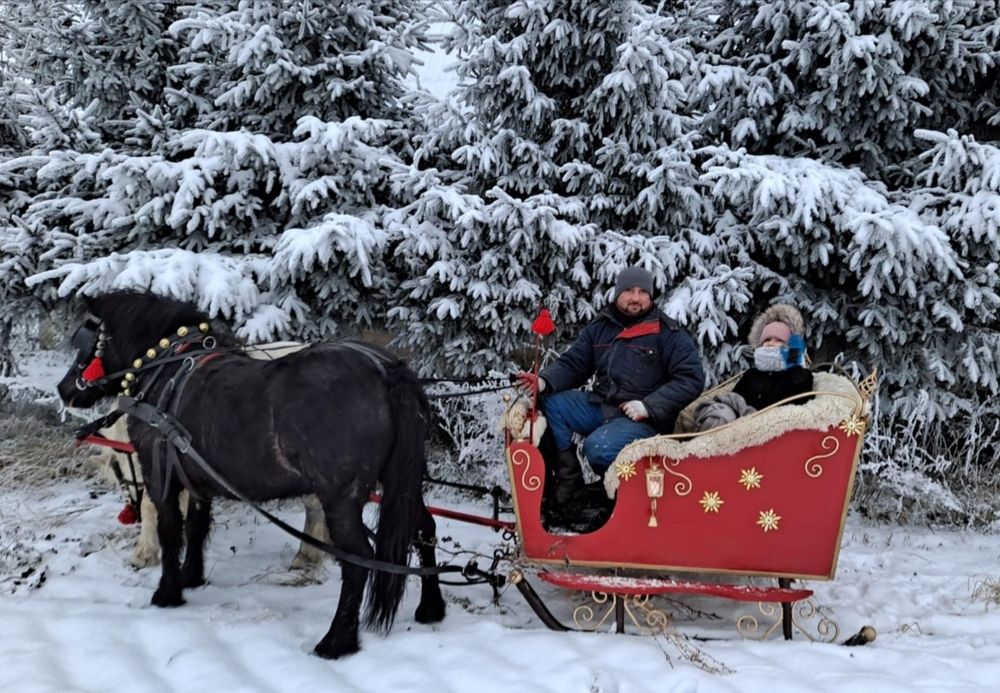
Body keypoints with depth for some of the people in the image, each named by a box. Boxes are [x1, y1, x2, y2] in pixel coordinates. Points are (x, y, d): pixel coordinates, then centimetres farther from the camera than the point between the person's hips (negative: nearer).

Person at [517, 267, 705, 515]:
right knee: (550, 403, -15)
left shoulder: (669, 334, -5)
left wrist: (648, 406, -20)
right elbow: (572, 364, 12)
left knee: (598, 448, -33)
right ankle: (569, 487, -10)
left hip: (645, 419, -6)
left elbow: (691, 379, -10)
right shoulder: (600, 327, 10)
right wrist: (545, 381, -11)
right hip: (599, 406, 6)